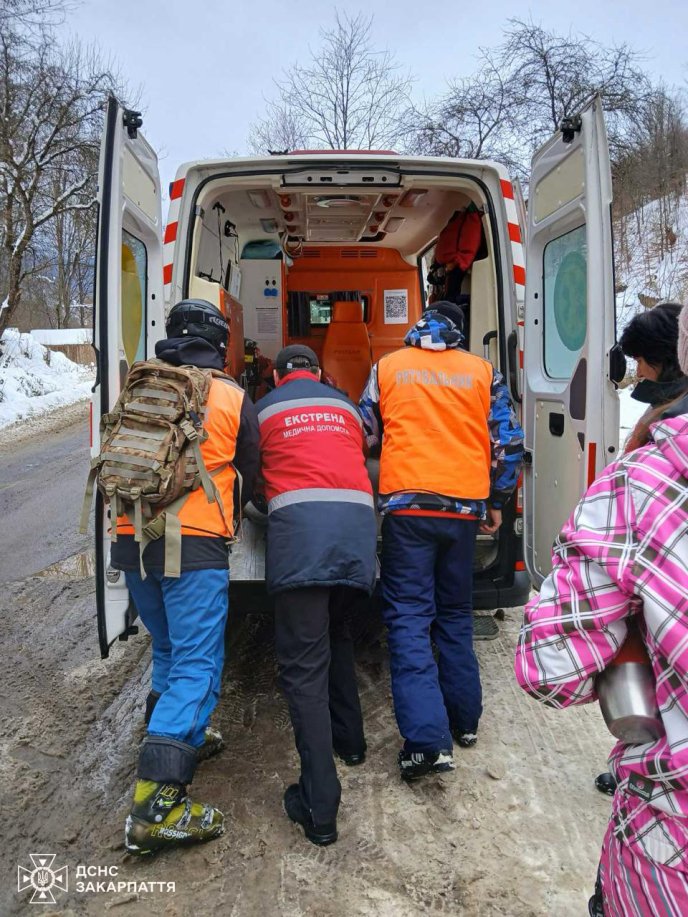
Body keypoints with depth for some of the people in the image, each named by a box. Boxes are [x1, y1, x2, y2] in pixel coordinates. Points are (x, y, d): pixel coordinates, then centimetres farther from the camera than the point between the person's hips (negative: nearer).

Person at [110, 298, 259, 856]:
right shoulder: (232, 398, 2)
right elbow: (246, 475, 12)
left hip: (132, 539, 6)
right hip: (196, 544, -5)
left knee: (170, 650, 24)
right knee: (197, 666, -4)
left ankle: (181, 739, 37)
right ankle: (156, 804, -9)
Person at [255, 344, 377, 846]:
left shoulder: (264, 409, 19)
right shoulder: (346, 406, 27)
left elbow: (252, 471, 28)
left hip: (299, 526, -4)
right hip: (357, 522, 4)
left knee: (304, 662, -3)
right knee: (335, 631, 28)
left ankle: (319, 804, -6)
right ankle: (350, 738, 40)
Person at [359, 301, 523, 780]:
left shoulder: (388, 366, 6)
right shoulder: (483, 372, 8)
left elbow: (365, 435, 12)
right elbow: (509, 444, 8)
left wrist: (367, 491, 30)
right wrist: (496, 502, 19)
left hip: (407, 505, -2)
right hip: (465, 508, 3)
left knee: (409, 618, -1)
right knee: (456, 615, 18)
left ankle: (427, 737, -9)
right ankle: (464, 719, 27)